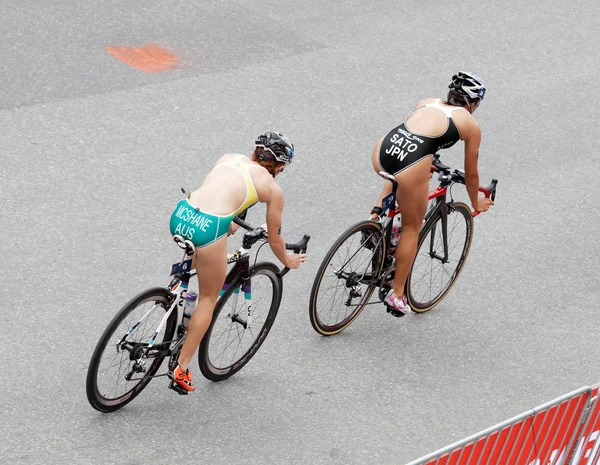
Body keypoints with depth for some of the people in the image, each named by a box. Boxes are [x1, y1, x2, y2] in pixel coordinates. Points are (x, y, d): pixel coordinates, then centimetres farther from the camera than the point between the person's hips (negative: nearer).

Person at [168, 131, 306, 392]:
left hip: (180, 214, 5)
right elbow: (274, 240, 23)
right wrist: (287, 260, 43)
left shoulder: (229, 158, 25)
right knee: (209, 299, 14)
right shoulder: (273, 189, 13)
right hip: (207, 228, -5)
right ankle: (181, 369, 14)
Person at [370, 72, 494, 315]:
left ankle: (380, 210, 28)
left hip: (382, 151, 4)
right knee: (412, 228, 17)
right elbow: (471, 174, 25)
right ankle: (396, 293, 21)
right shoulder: (471, 125, 17)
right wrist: (476, 204, 44)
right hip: (411, 165, -4)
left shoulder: (426, 102, 28)